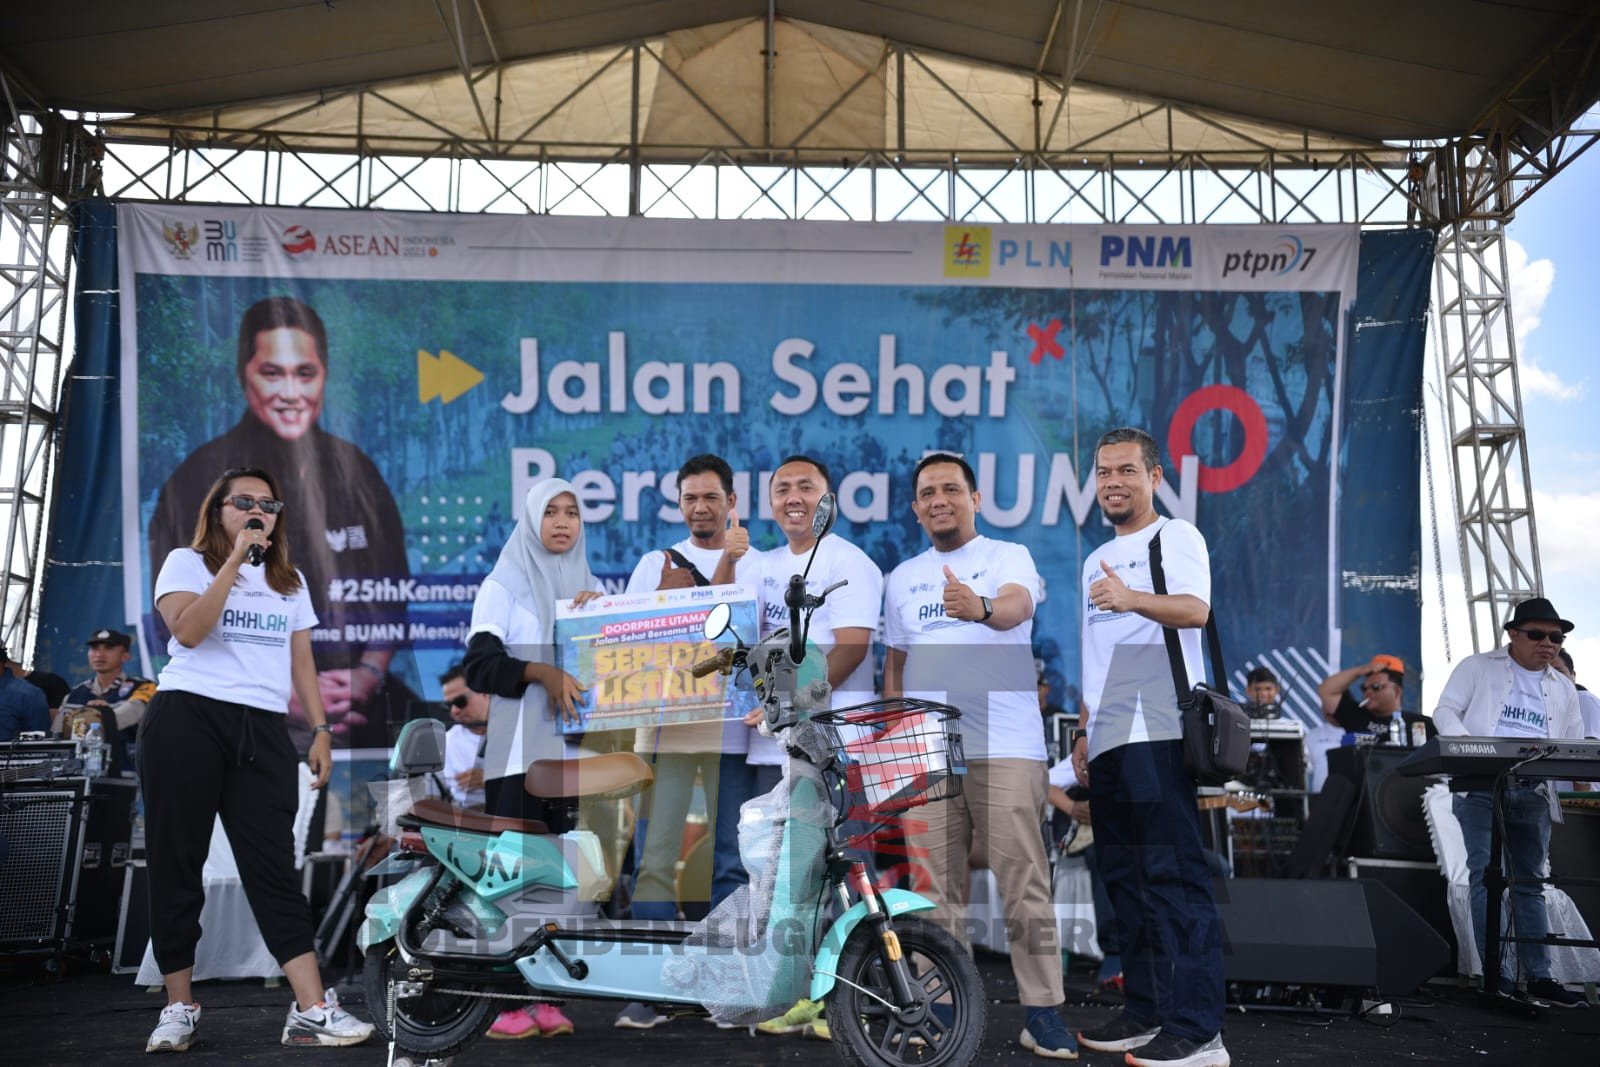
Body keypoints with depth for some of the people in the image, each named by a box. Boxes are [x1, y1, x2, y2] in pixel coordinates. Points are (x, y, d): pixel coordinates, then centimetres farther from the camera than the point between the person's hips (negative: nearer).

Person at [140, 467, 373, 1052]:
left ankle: (312, 1011, -9)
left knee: (274, 867, -2)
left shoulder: (290, 580, 18)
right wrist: (234, 560, -13)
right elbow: (188, 631, -12)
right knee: (176, 863, 2)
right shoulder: (186, 562, 6)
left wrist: (320, 730, 8)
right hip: (187, 720, -3)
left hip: (263, 730, 3)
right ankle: (179, 1008, 13)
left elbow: (302, 662, 16)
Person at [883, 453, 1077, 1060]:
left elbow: (1018, 605, -22)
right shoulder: (902, 578, 16)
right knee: (937, 890, 7)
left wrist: (982, 609, -44)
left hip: (1005, 748, -4)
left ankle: (1043, 1013, 4)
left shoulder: (1008, 556, 0)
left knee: (1024, 886, -5)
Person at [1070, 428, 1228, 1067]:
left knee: (1172, 877, -12)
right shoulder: (1097, 560, 23)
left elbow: (1195, 609, -20)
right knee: (1125, 879, 11)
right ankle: (1145, 1014, 20)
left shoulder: (1175, 536, 0)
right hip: (1109, 745, 9)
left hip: (1157, 735, -9)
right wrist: (1085, 732, 21)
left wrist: (1132, 598, -36)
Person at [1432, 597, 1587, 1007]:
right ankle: (1493, 972, -5)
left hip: (1533, 793, 4)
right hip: (1481, 786, -4)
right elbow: (1446, 711, -2)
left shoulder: (1563, 688, 18)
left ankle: (1539, 977, 11)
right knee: (1485, 875, -7)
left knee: (1530, 882, 8)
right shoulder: (1477, 667, 6)